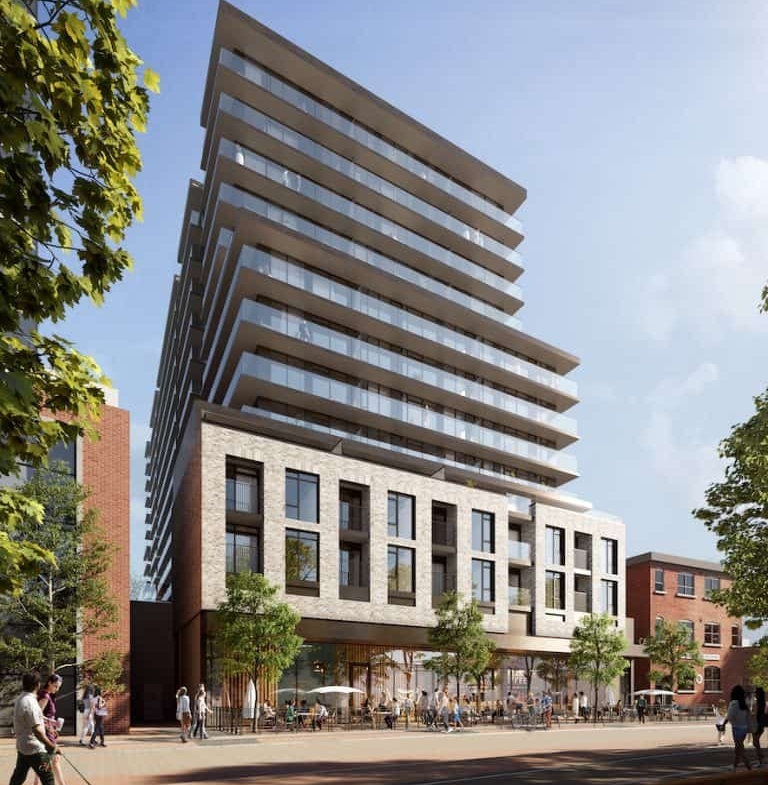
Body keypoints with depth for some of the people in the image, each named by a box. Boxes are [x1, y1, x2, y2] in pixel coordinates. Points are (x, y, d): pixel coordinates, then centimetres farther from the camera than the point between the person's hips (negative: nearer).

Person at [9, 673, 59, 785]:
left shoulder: (20, 699, 7)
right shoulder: (30, 702, -22)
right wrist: (51, 746, -20)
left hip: (22, 747, 9)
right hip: (35, 750, -9)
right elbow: (36, 730, -24)